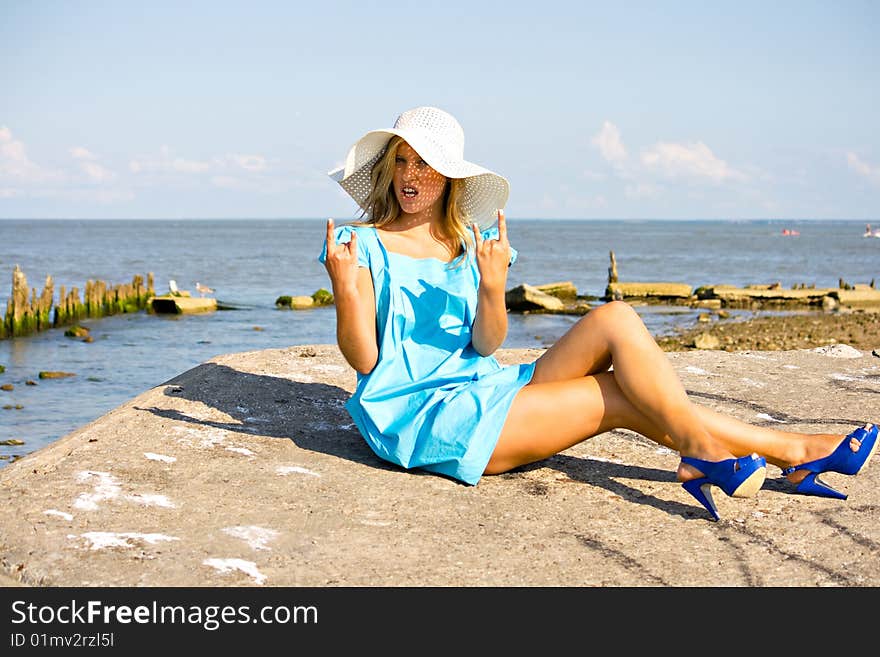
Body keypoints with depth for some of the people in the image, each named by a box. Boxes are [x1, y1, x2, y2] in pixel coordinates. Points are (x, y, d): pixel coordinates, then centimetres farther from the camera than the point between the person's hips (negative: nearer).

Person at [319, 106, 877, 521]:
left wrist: (493, 288, -18)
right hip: (419, 416, -6)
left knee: (614, 320, -13)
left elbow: (486, 344, 1)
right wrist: (346, 290, -26)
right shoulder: (362, 245, -3)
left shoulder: (470, 245, 13)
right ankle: (790, 451, -8)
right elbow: (364, 359, -9)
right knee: (622, 395, -15)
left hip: (483, 390, 6)